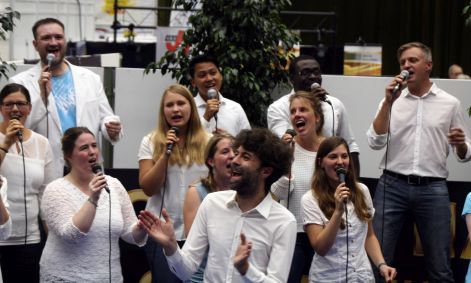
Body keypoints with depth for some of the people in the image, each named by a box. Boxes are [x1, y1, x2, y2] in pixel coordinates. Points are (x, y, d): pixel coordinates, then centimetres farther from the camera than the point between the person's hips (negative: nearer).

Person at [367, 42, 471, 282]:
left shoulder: (450, 104, 7)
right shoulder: (392, 101, 9)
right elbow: (375, 142, -3)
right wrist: (388, 102, -11)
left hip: (433, 189, 0)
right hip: (392, 186, 0)